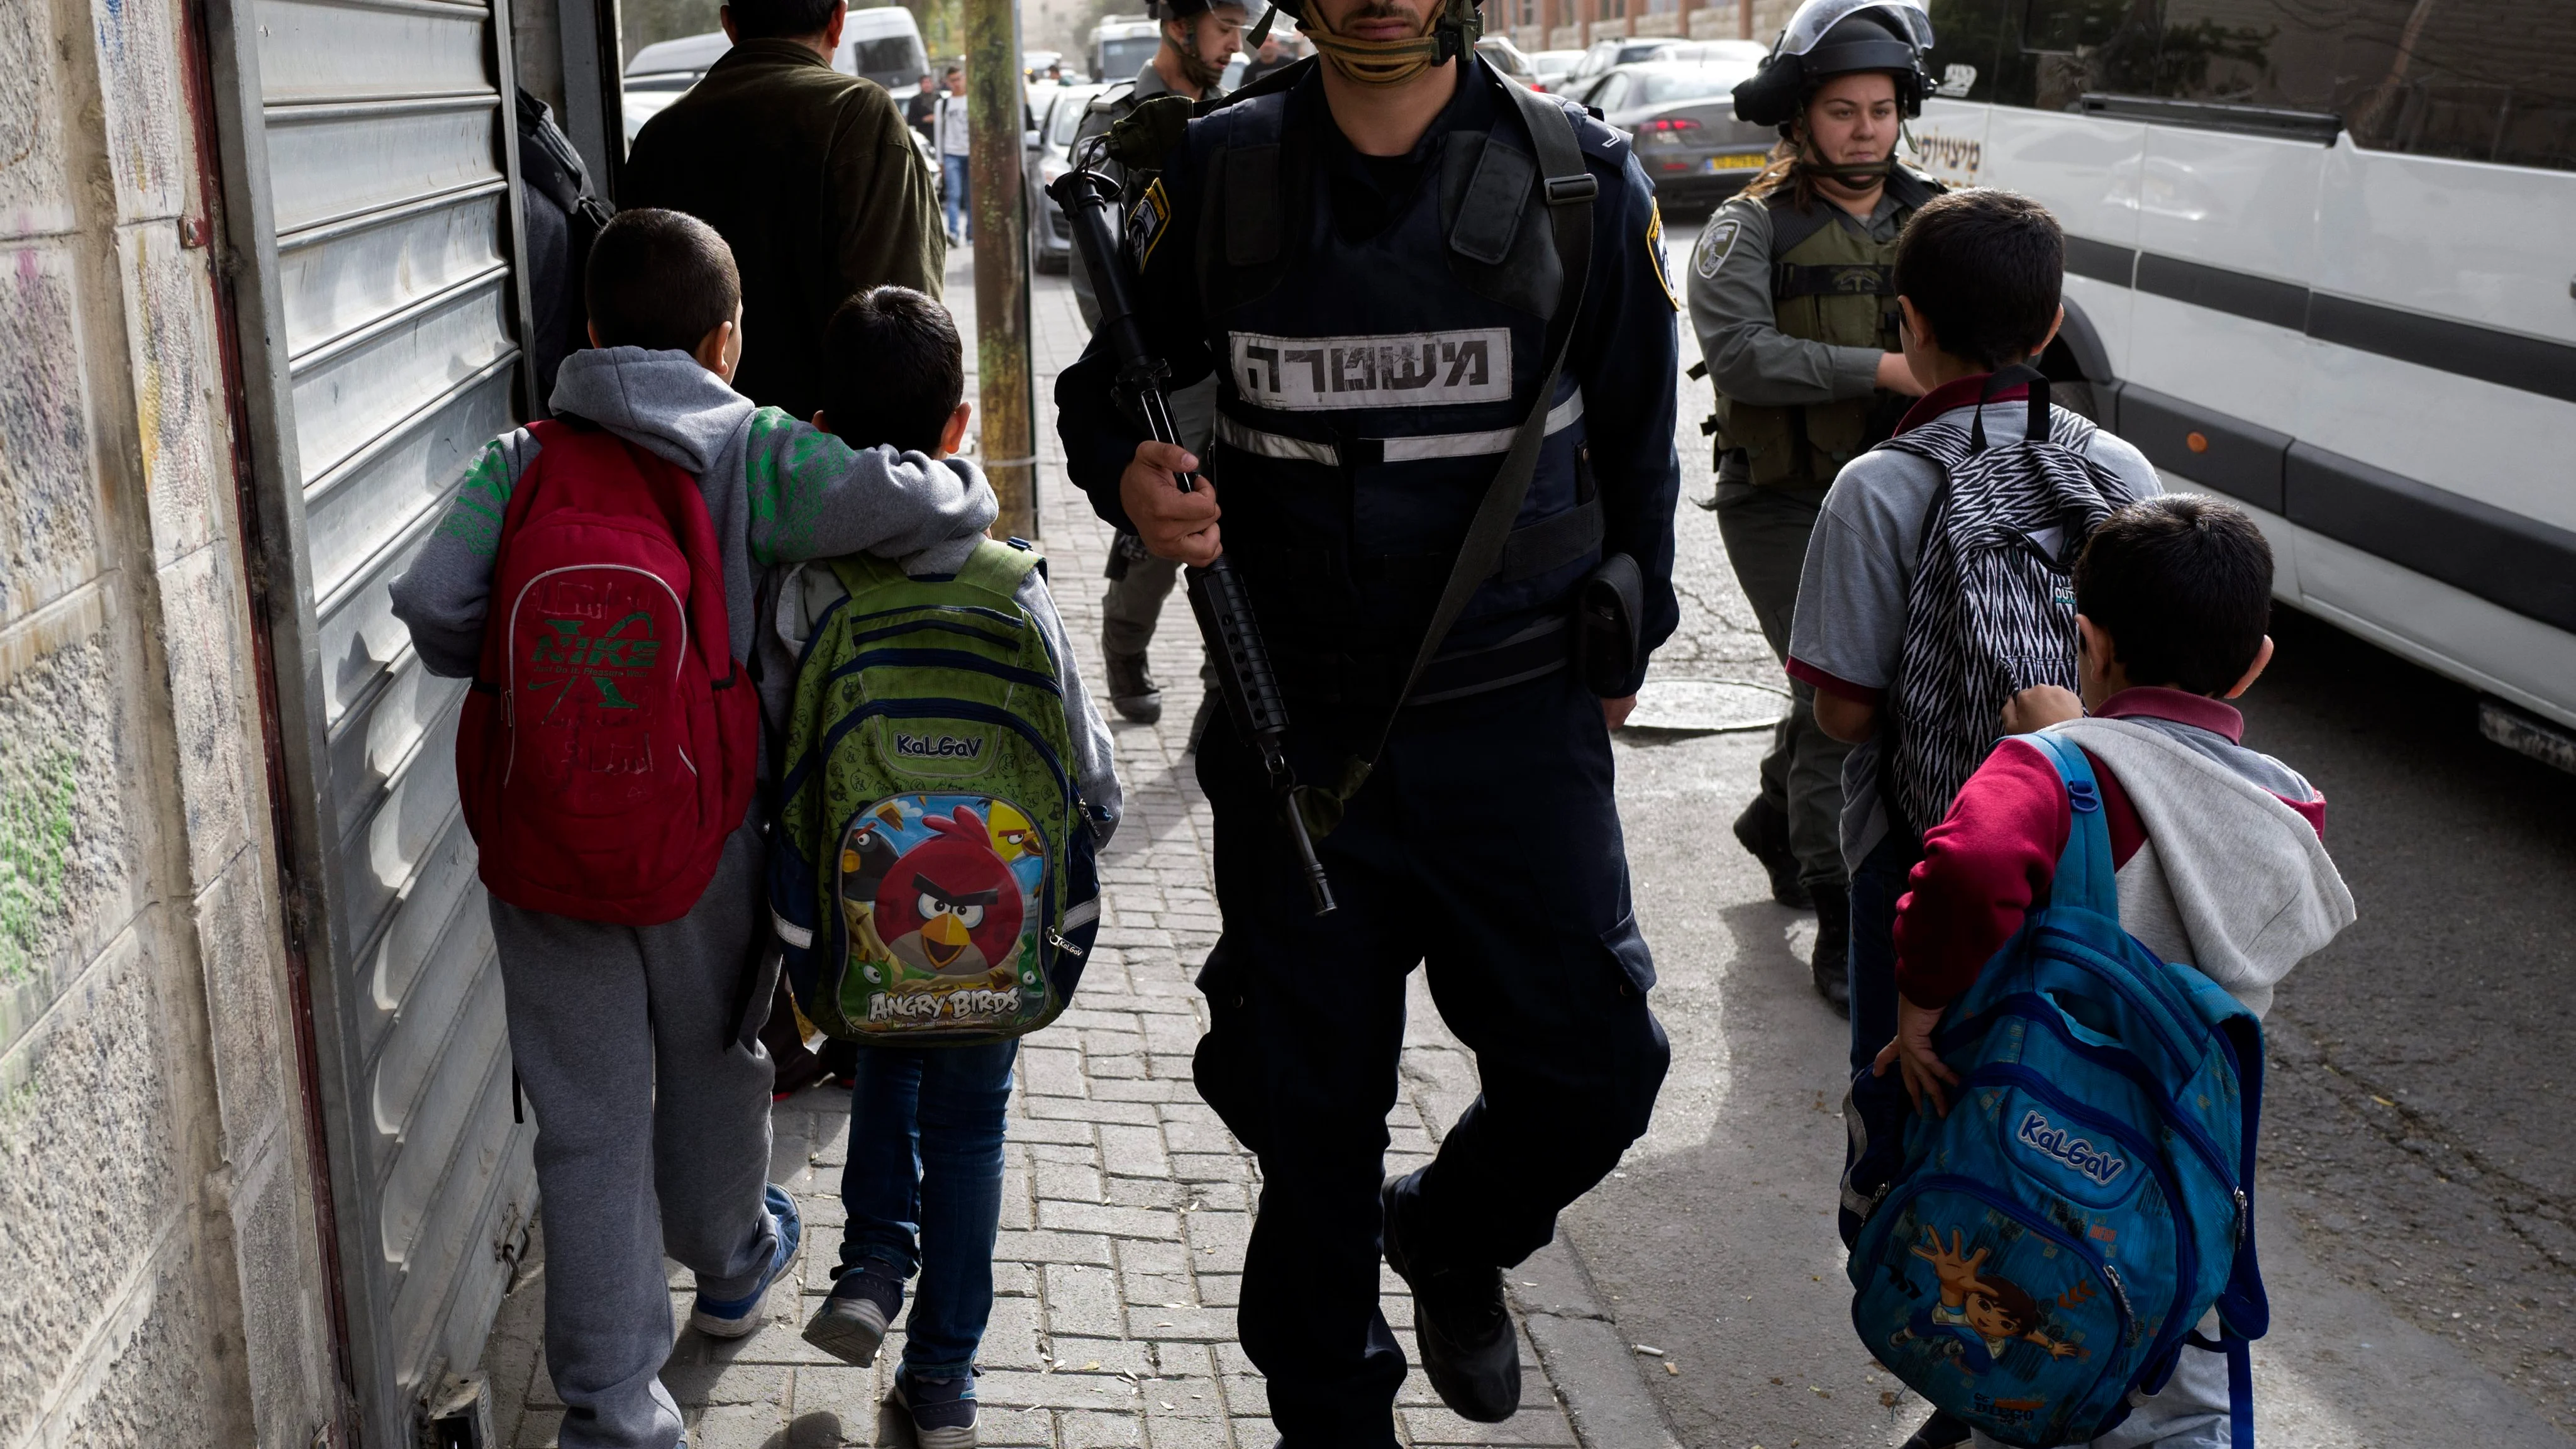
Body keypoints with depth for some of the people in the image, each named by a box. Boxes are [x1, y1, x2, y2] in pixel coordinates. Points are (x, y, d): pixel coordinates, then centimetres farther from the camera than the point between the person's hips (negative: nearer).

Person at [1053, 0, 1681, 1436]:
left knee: (1591, 1071, 3)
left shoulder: (1581, 176, -2)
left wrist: (1623, 648, 12)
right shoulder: (1217, 173, -2)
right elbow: (1106, 386, 8)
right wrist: (1130, 473, -15)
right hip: (1296, 731, 0)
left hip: (1519, 724, 0)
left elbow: (1638, 436, 9)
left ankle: (1447, 1236, 38)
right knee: (1311, 1104, 10)